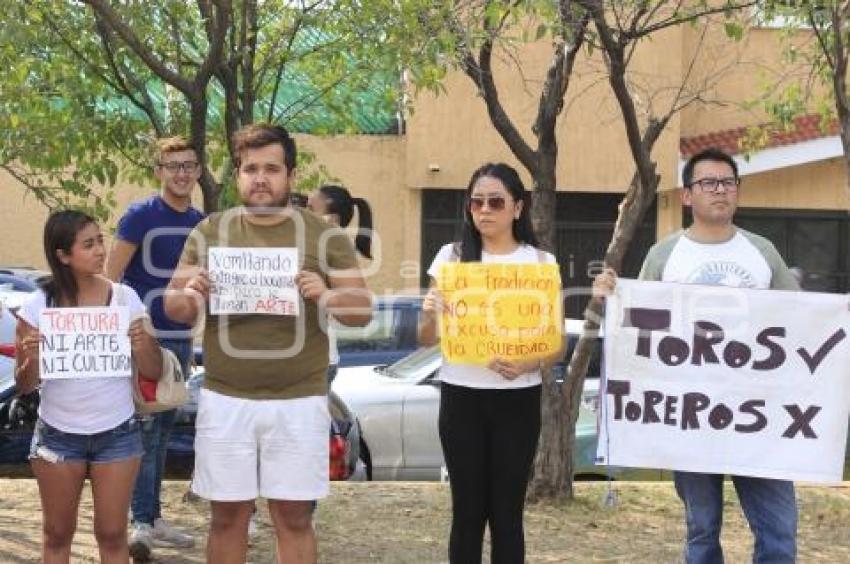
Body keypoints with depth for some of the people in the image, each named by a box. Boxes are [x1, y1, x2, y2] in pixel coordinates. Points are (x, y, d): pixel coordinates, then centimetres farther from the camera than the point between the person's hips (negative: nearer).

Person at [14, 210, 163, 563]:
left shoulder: (125, 298, -4)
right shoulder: (38, 306, -7)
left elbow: (153, 373, 0)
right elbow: (24, 386, -2)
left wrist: (143, 344, -21)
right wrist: (31, 360, -23)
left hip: (117, 434, 0)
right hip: (58, 435, 0)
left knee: (112, 535, 4)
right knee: (58, 535, 9)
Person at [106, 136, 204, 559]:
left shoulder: (201, 223, 10)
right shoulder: (139, 216, -8)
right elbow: (109, 277, -11)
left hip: (182, 339, 6)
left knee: (162, 431, 12)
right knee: (145, 429, -9)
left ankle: (154, 519, 19)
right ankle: (141, 523, -7)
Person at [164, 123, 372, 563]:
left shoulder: (324, 236, 0)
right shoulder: (209, 232, 5)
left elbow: (362, 309, 0)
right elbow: (174, 308, 7)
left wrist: (327, 296, -22)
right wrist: (190, 295, -17)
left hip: (298, 402, -1)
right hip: (225, 400, 1)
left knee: (294, 518, 4)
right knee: (227, 517, 8)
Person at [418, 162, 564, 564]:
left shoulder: (540, 263, 1)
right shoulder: (452, 257, 3)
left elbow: (557, 346, 1)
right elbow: (427, 340, 5)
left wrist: (528, 363, -20)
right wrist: (429, 315, -18)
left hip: (518, 400, -1)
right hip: (461, 396, 1)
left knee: (506, 512, 3)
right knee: (467, 510, 5)